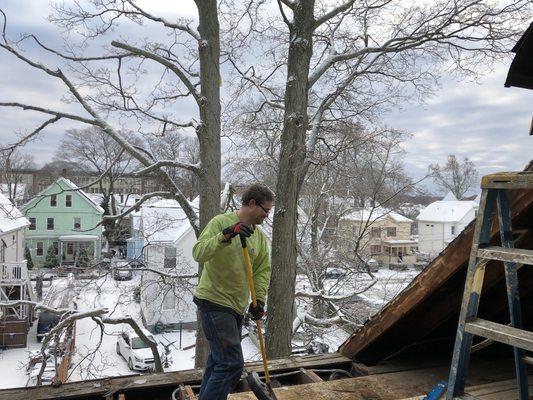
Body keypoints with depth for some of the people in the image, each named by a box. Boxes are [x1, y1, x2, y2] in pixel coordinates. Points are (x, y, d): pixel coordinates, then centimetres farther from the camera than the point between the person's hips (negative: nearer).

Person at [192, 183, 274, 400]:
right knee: (232, 364, -11)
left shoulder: (260, 236, 9)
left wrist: (259, 301, 0)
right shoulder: (221, 222, -12)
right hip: (214, 302, -8)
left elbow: (263, 270, 11)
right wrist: (226, 235, -34)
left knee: (219, 361, 18)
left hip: (237, 307, 8)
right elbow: (198, 253, -22)